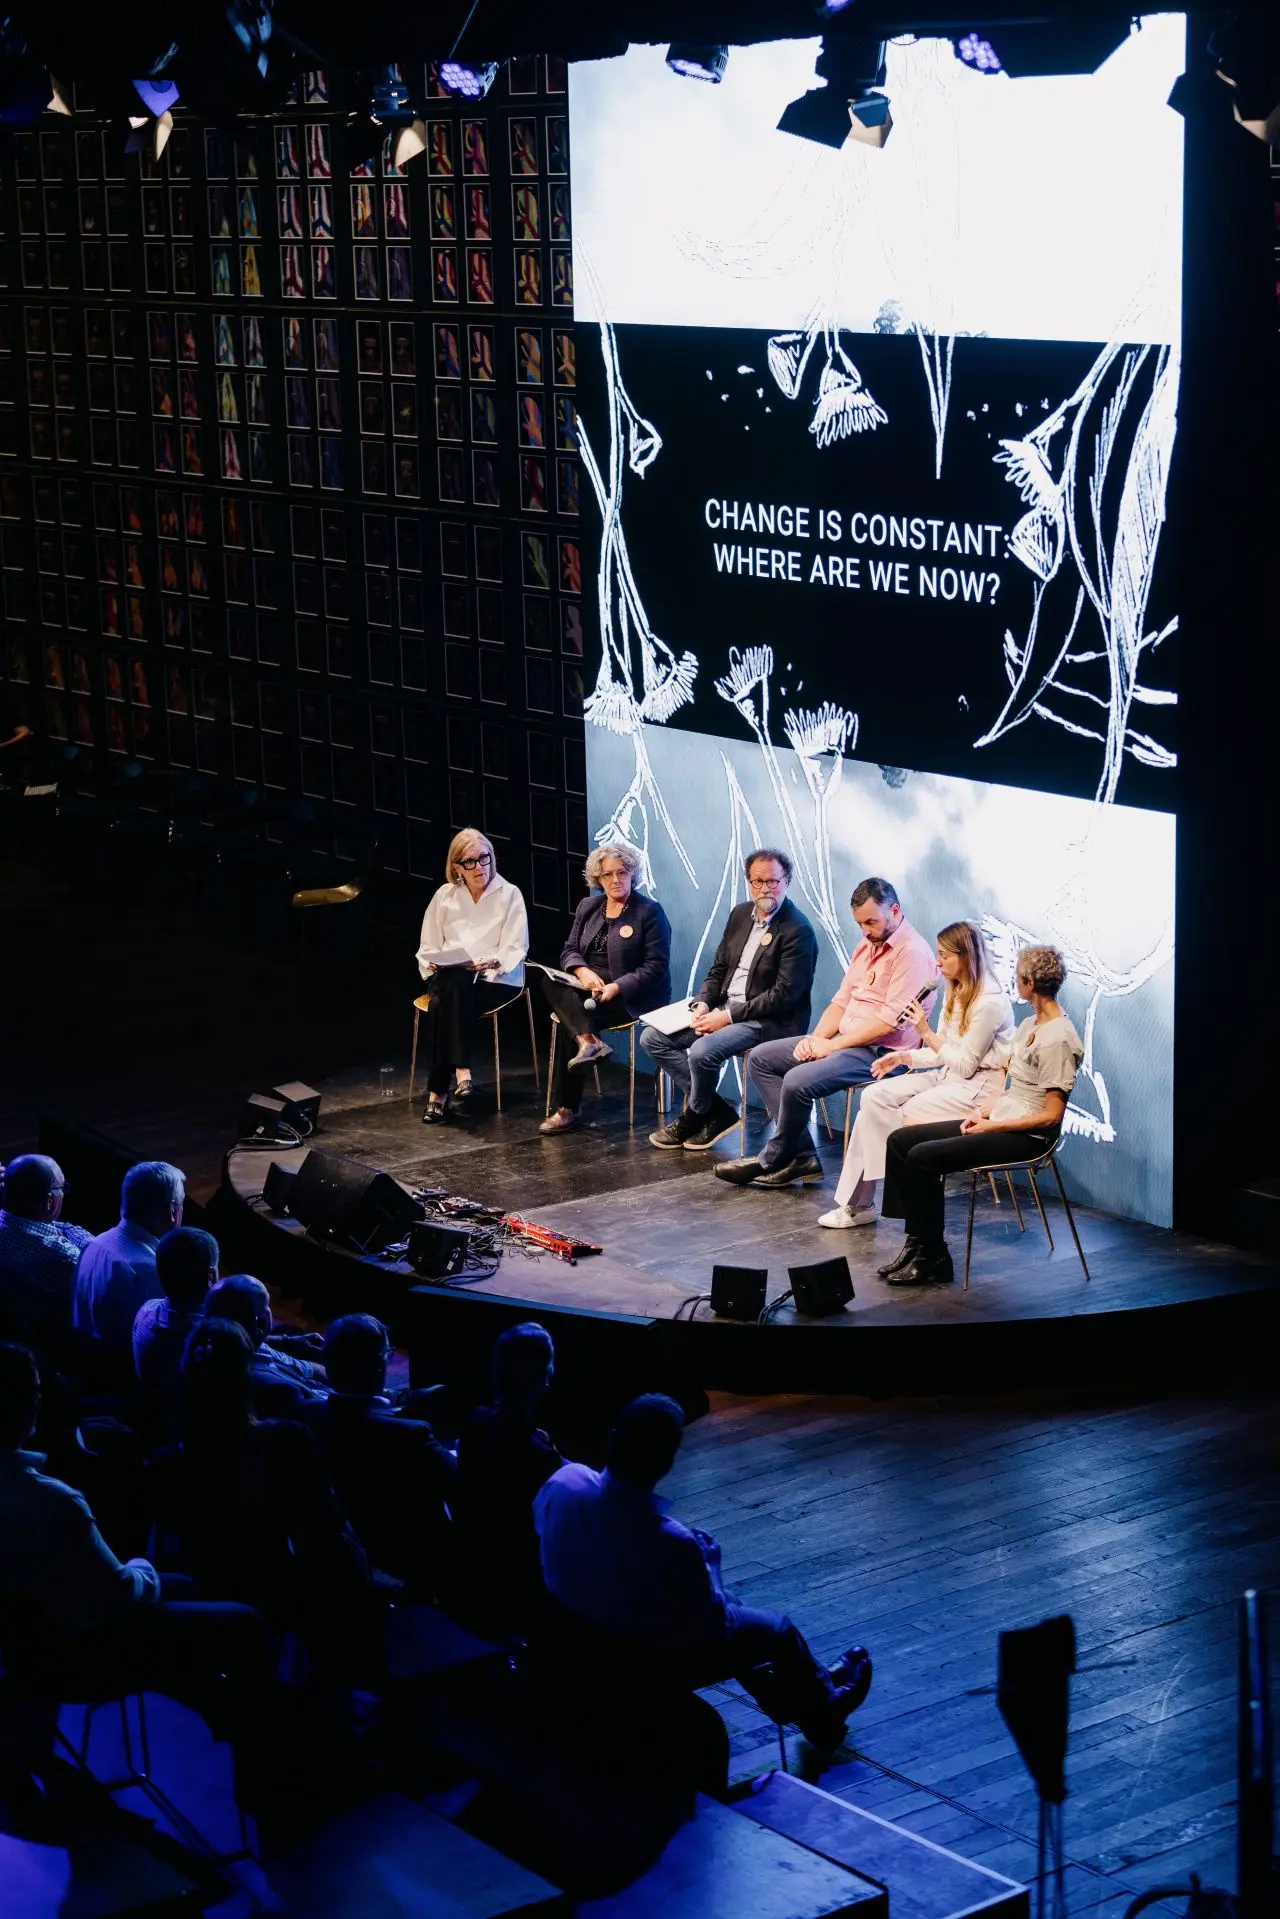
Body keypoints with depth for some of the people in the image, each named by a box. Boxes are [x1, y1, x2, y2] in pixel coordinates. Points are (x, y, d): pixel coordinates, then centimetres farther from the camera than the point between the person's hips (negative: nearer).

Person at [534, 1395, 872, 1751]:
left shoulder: (564, 1481, -24)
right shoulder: (672, 1543, -40)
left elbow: (540, 1522, 4)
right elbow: (713, 1626, -21)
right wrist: (706, 1559, -5)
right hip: (650, 1662, -6)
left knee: (727, 1603, 31)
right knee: (779, 1630, 20)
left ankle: (786, 1696, 52)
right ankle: (821, 1716, 49)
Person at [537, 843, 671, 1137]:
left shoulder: (649, 912, -3)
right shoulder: (588, 907, 15)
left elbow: (656, 967, -9)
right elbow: (569, 950, 12)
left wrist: (616, 987, -22)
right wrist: (583, 972, -13)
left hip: (632, 997, -6)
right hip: (586, 988, 6)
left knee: (570, 1021, -29)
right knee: (549, 980, -26)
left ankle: (566, 1108, -26)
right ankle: (589, 1041, -42)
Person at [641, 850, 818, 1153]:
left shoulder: (797, 930, -14)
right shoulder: (740, 915, 11)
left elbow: (784, 994, -19)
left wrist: (729, 1016, -20)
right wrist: (703, 1004, -4)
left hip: (770, 1022, -9)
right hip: (724, 1009, 9)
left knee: (703, 1051, -32)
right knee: (652, 1037, -2)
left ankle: (692, 1118, -1)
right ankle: (716, 1112, -2)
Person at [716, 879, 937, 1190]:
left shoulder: (912, 953, -16)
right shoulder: (867, 946, 15)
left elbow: (891, 1021, -22)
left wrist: (831, 1045, -17)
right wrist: (816, 1039, -3)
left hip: (881, 1052, -10)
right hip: (845, 1041, 10)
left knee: (798, 1081, -28)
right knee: (761, 1058, 4)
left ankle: (773, 1161, -4)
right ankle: (800, 1154, -4)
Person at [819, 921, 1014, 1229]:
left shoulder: (990, 1002, -18)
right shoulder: (955, 993, 12)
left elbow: (964, 1065, -17)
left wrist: (926, 1032, -17)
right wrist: (902, 1058, 1)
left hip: (979, 1085, -9)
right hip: (949, 1075, 9)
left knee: (906, 1114, -22)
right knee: (873, 1097, -7)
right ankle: (854, 1202, -10)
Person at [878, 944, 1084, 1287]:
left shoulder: (1058, 1039, -18)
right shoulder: (1030, 1025, 13)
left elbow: (1051, 1116, -19)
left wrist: (992, 1126, -16)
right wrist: (983, 1113, 1)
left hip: (1028, 1136, -10)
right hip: (999, 1121, 10)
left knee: (922, 1157, -20)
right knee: (900, 1140, 2)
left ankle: (932, 1259, -7)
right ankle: (917, 1242, -1)